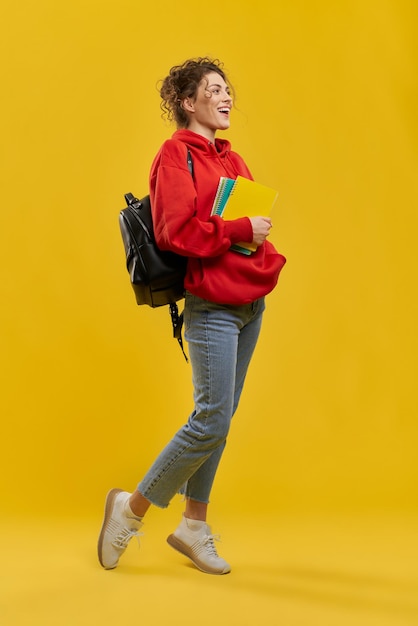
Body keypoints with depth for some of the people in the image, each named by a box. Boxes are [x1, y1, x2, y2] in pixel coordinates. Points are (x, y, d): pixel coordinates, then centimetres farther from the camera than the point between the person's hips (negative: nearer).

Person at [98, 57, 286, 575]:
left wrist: (268, 256, 4)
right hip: (213, 306, -8)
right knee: (211, 422, -9)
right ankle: (132, 508, 9)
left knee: (220, 419, 11)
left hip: (251, 303, 8)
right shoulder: (176, 154, -7)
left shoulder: (230, 159, 17)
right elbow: (175, 231, -18)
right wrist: (241, 230, -16)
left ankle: (194, 527, 22)